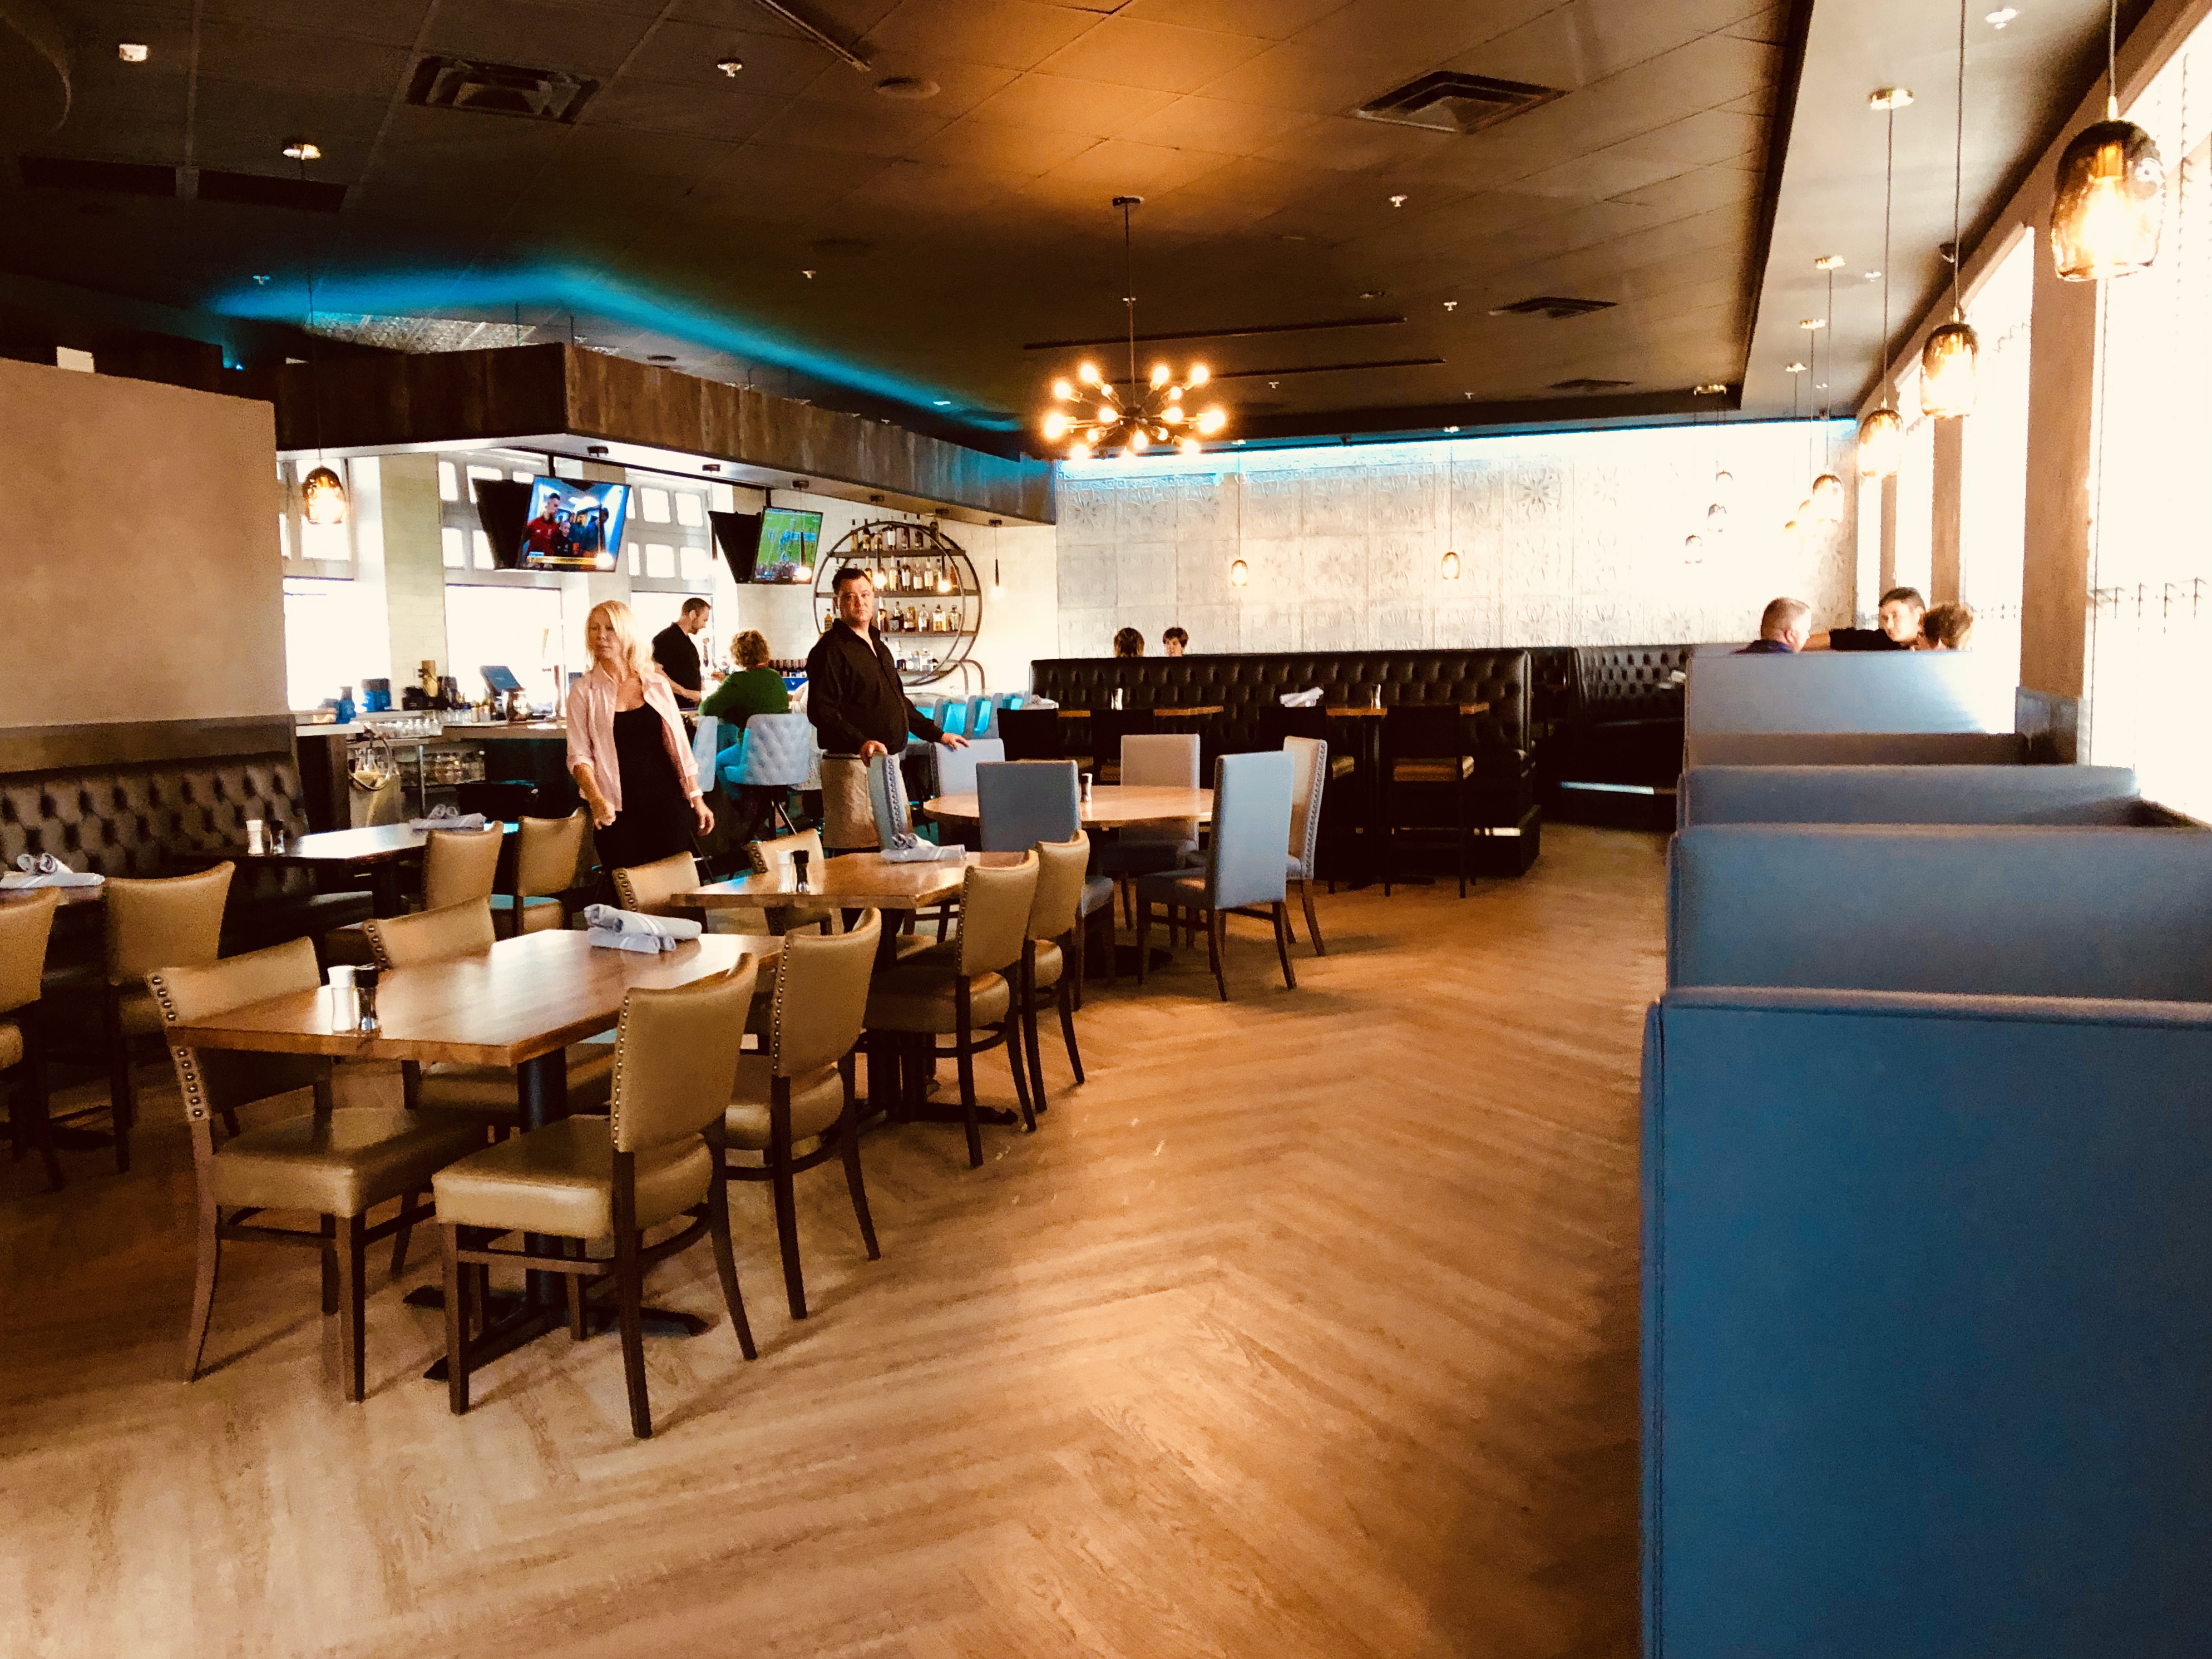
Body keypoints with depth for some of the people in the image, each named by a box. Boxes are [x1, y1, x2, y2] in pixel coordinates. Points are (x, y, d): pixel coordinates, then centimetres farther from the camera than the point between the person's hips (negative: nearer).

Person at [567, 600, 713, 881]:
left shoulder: (657, 684, 7)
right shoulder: (584, 691, 2)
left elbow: (679, 746, 10)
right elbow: (579, 755, -3)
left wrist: (697, 799, 7)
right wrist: (596, 800, -19)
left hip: (667, 802, 1)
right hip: (618, 810, -1)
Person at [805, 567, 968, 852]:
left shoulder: (878, 646, 20)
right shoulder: (831, 649, -8)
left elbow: (899, 702, 29)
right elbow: (821, 711, -18)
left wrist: (937, 734, 25)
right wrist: (860, 743, -31)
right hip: (851, 764, -9)